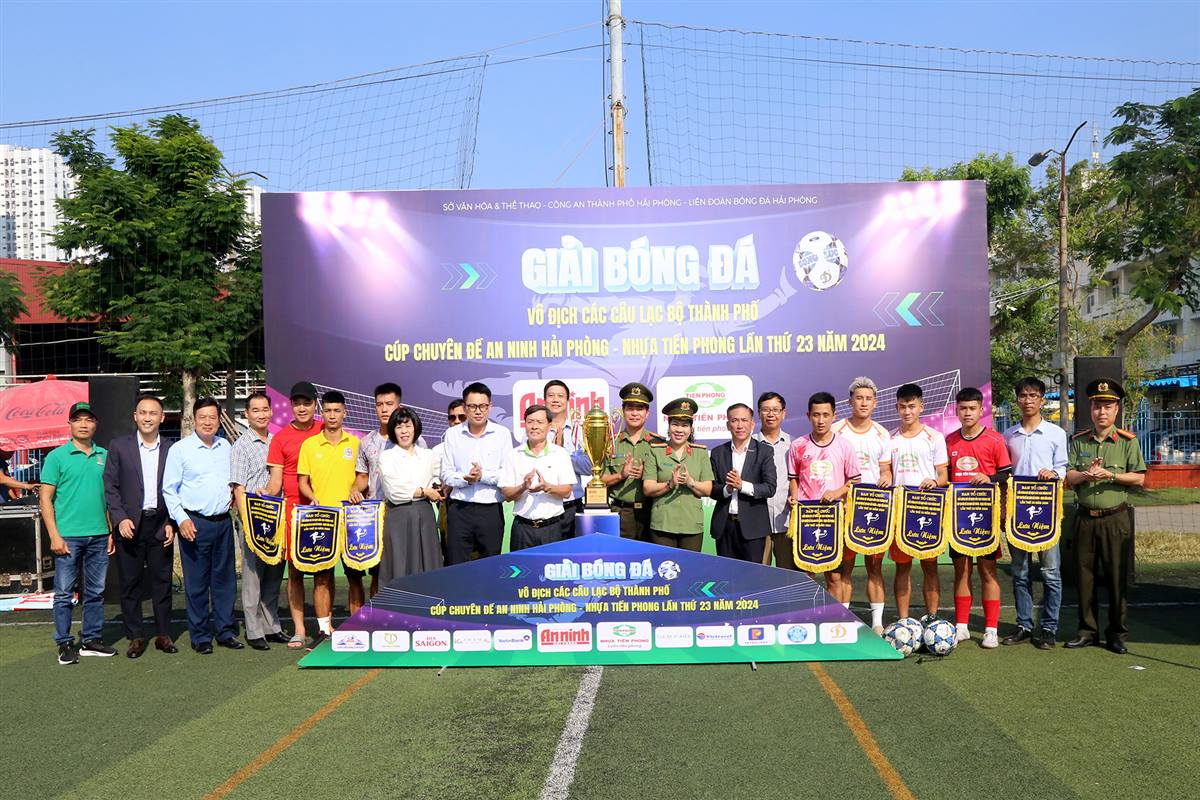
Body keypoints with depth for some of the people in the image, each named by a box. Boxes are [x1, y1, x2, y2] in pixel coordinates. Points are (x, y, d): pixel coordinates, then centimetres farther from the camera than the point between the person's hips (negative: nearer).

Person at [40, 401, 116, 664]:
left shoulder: (104, 455, 10)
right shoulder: (57, 456, -2)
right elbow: (45, 498, -4)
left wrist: (112, 531, 8)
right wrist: (54, 535, -12)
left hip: (99, 535, 4)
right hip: (68, 536, -4)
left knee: (95, 593, 11)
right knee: (64, 593, 3)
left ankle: (91, 640, 21)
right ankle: (65, 644, 12)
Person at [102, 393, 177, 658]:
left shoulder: (172, 449, 6)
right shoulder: (119, 446, 3)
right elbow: (110, 486, 1)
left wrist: (171, 524, -2)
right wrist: (120, 519, -10)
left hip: (160, 525, 1)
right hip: (129, 525, -1)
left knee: (162, 581, 6)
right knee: (130, 583, 5)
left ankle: (163, 634, 16)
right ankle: (135, 636, 16)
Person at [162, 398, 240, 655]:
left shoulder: (226, 447, 11)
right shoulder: (180, 449, -2)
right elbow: (169, 490, -3)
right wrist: (181, 519, -12)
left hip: (223, 521, 4)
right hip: (195, 523, -4)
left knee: (225, 579, 9)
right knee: (196, 583, 1)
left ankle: (226, 632, 19)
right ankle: (200, 637, 11)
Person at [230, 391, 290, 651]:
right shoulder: (241, 446, -2)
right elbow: (238, 488, -7)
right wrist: (247, 522, -15)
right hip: (253, 520, -5)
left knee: (275, 574, 11)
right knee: (253, 575, 1)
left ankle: (272, 626, 21)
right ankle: (254, 632, 8)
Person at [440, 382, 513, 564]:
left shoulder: (502, 433, 2)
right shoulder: (452, 434, 6)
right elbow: (446, 474, 3)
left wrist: (483, 475, -16)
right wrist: (464, 479, -14)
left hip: (491, 509, -1)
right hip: (459, 509, 1)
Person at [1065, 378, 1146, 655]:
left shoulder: (1127, 441, 1)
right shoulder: (1078, 441, 8)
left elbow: (1139, 478, -3)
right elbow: (1068, 477, 4)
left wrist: (1110, 475, -16)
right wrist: (1086, 474, -16)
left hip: (1115, 519, -2)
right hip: (1085, 517, 2)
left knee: (1117, 577, 3)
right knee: (1085, 576, 7)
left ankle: (1118, 633, 14)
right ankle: (1088, 630, 17)